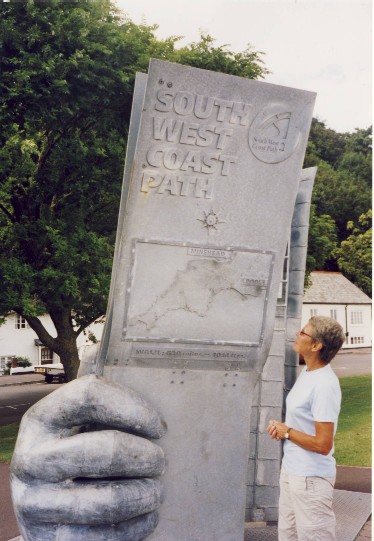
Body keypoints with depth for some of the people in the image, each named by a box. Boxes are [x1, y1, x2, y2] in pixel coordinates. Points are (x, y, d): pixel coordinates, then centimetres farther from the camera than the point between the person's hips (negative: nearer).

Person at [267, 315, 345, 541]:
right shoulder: (307, 371, 4)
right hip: (291, 470, 10)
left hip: (311, 477, -10)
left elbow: (323, 444, -26)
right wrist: (281, 427, 0)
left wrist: (286, 431, -14)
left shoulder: (324, 385, -25)